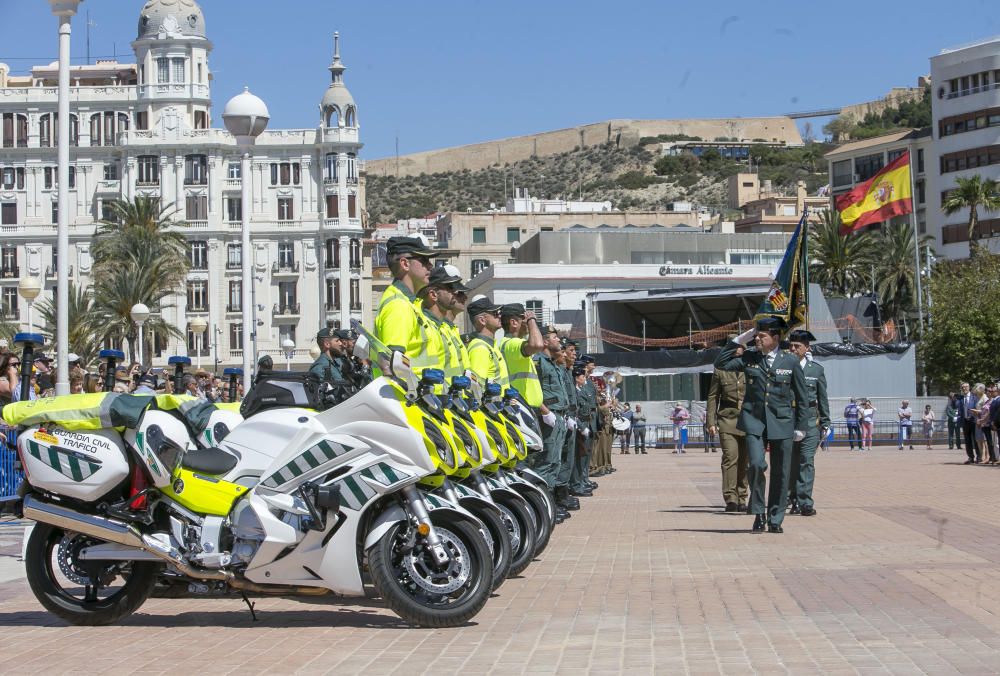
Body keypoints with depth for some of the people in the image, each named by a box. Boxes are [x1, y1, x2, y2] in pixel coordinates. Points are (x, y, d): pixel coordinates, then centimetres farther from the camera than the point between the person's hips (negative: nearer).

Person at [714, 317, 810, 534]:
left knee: (780, 473, 4)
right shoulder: (749, 358, 5)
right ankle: (758, 514, 2)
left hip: (781, 422, 0)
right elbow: (721, 363, -3)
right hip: (754, 420, 0)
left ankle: (775, 520, 16)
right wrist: (739, 340, -5)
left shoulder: (790, 362, 2)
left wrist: (801, 426, 4)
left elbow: (802, 396, 6)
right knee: (756, 464, -16)